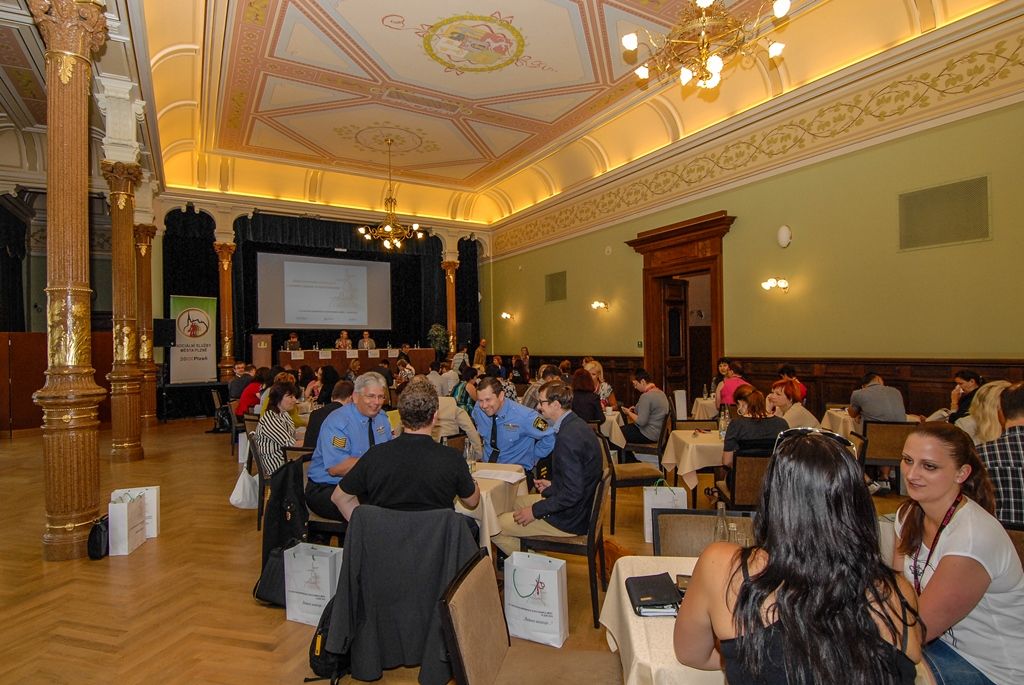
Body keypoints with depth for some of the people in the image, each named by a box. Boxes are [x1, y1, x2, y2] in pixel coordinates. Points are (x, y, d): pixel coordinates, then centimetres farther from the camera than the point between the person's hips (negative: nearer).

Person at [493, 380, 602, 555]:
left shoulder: (567, 437, -28)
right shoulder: (575, 424, 3)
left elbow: (573, 493, -28)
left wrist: (535, 511, -20)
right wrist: (553, 485, 15)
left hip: (568, 519, -10)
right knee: (517, 502, 27)